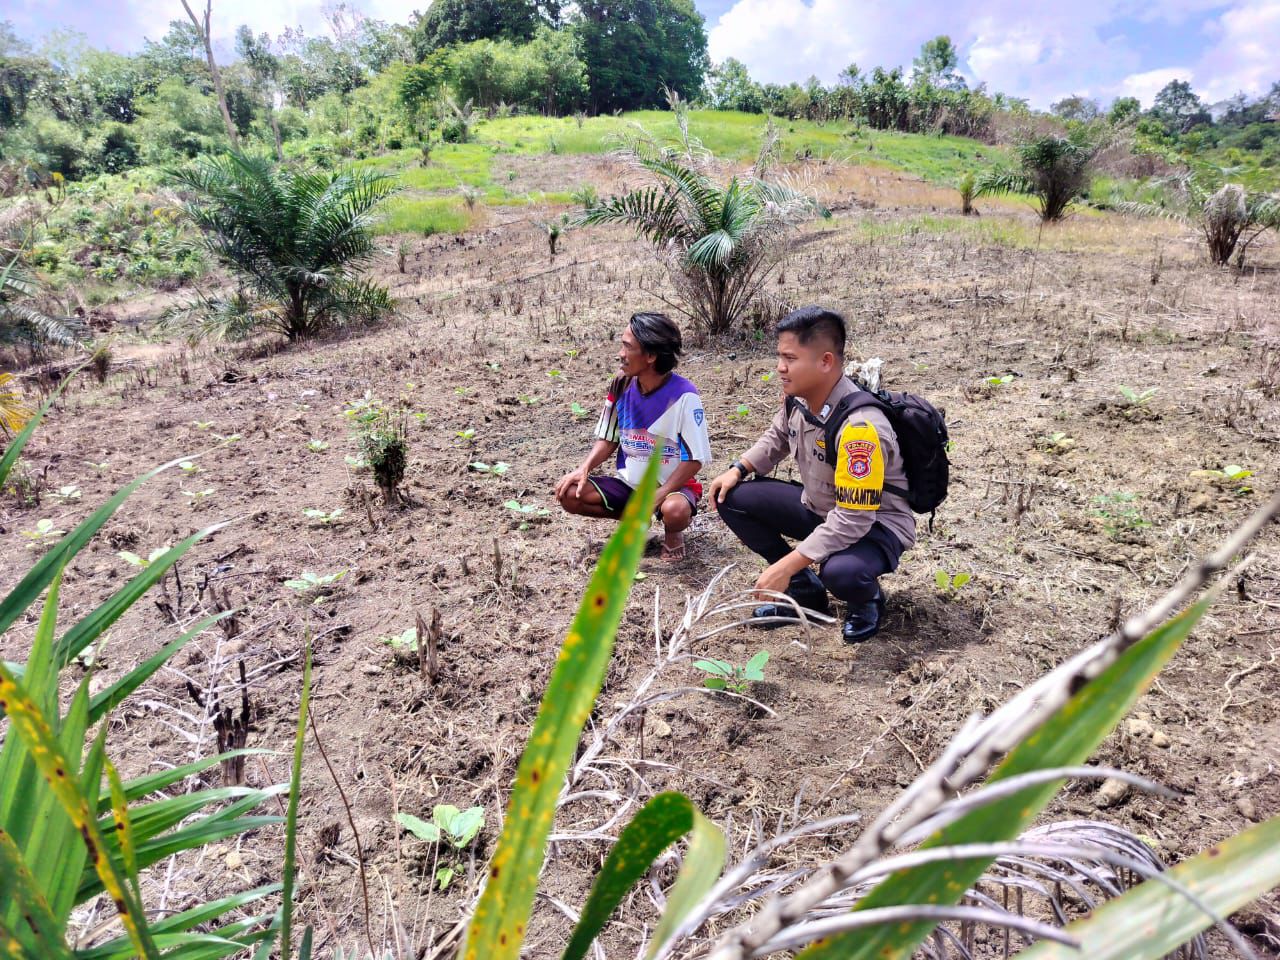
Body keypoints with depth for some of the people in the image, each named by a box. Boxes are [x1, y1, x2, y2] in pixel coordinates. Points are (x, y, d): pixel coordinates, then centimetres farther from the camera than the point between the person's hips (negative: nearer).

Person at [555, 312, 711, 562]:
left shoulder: (683, 395, -20)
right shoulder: (621, 386, -5)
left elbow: (695, 459, -17)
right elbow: (608, 439, 5)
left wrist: (658, 496, -26)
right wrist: (584, 469, -13)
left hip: (672, 485, -5)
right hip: (628, 482, 5)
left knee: (675, 510, -39)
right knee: (569, 494, -14)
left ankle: (673, 531, 0)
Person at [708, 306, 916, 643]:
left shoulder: (859, 426, -33)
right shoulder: (799, 398, -9)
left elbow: (852, 520, -34)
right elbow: (777, 438, 14)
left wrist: (785, 566, -33)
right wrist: (738, 470, -4)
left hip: (873, 524, -8)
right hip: (818, 508, 8)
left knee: (840, 572, -40)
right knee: (732, 498, -3)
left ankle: (867, 601, 2)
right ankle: (804, 590, 8)